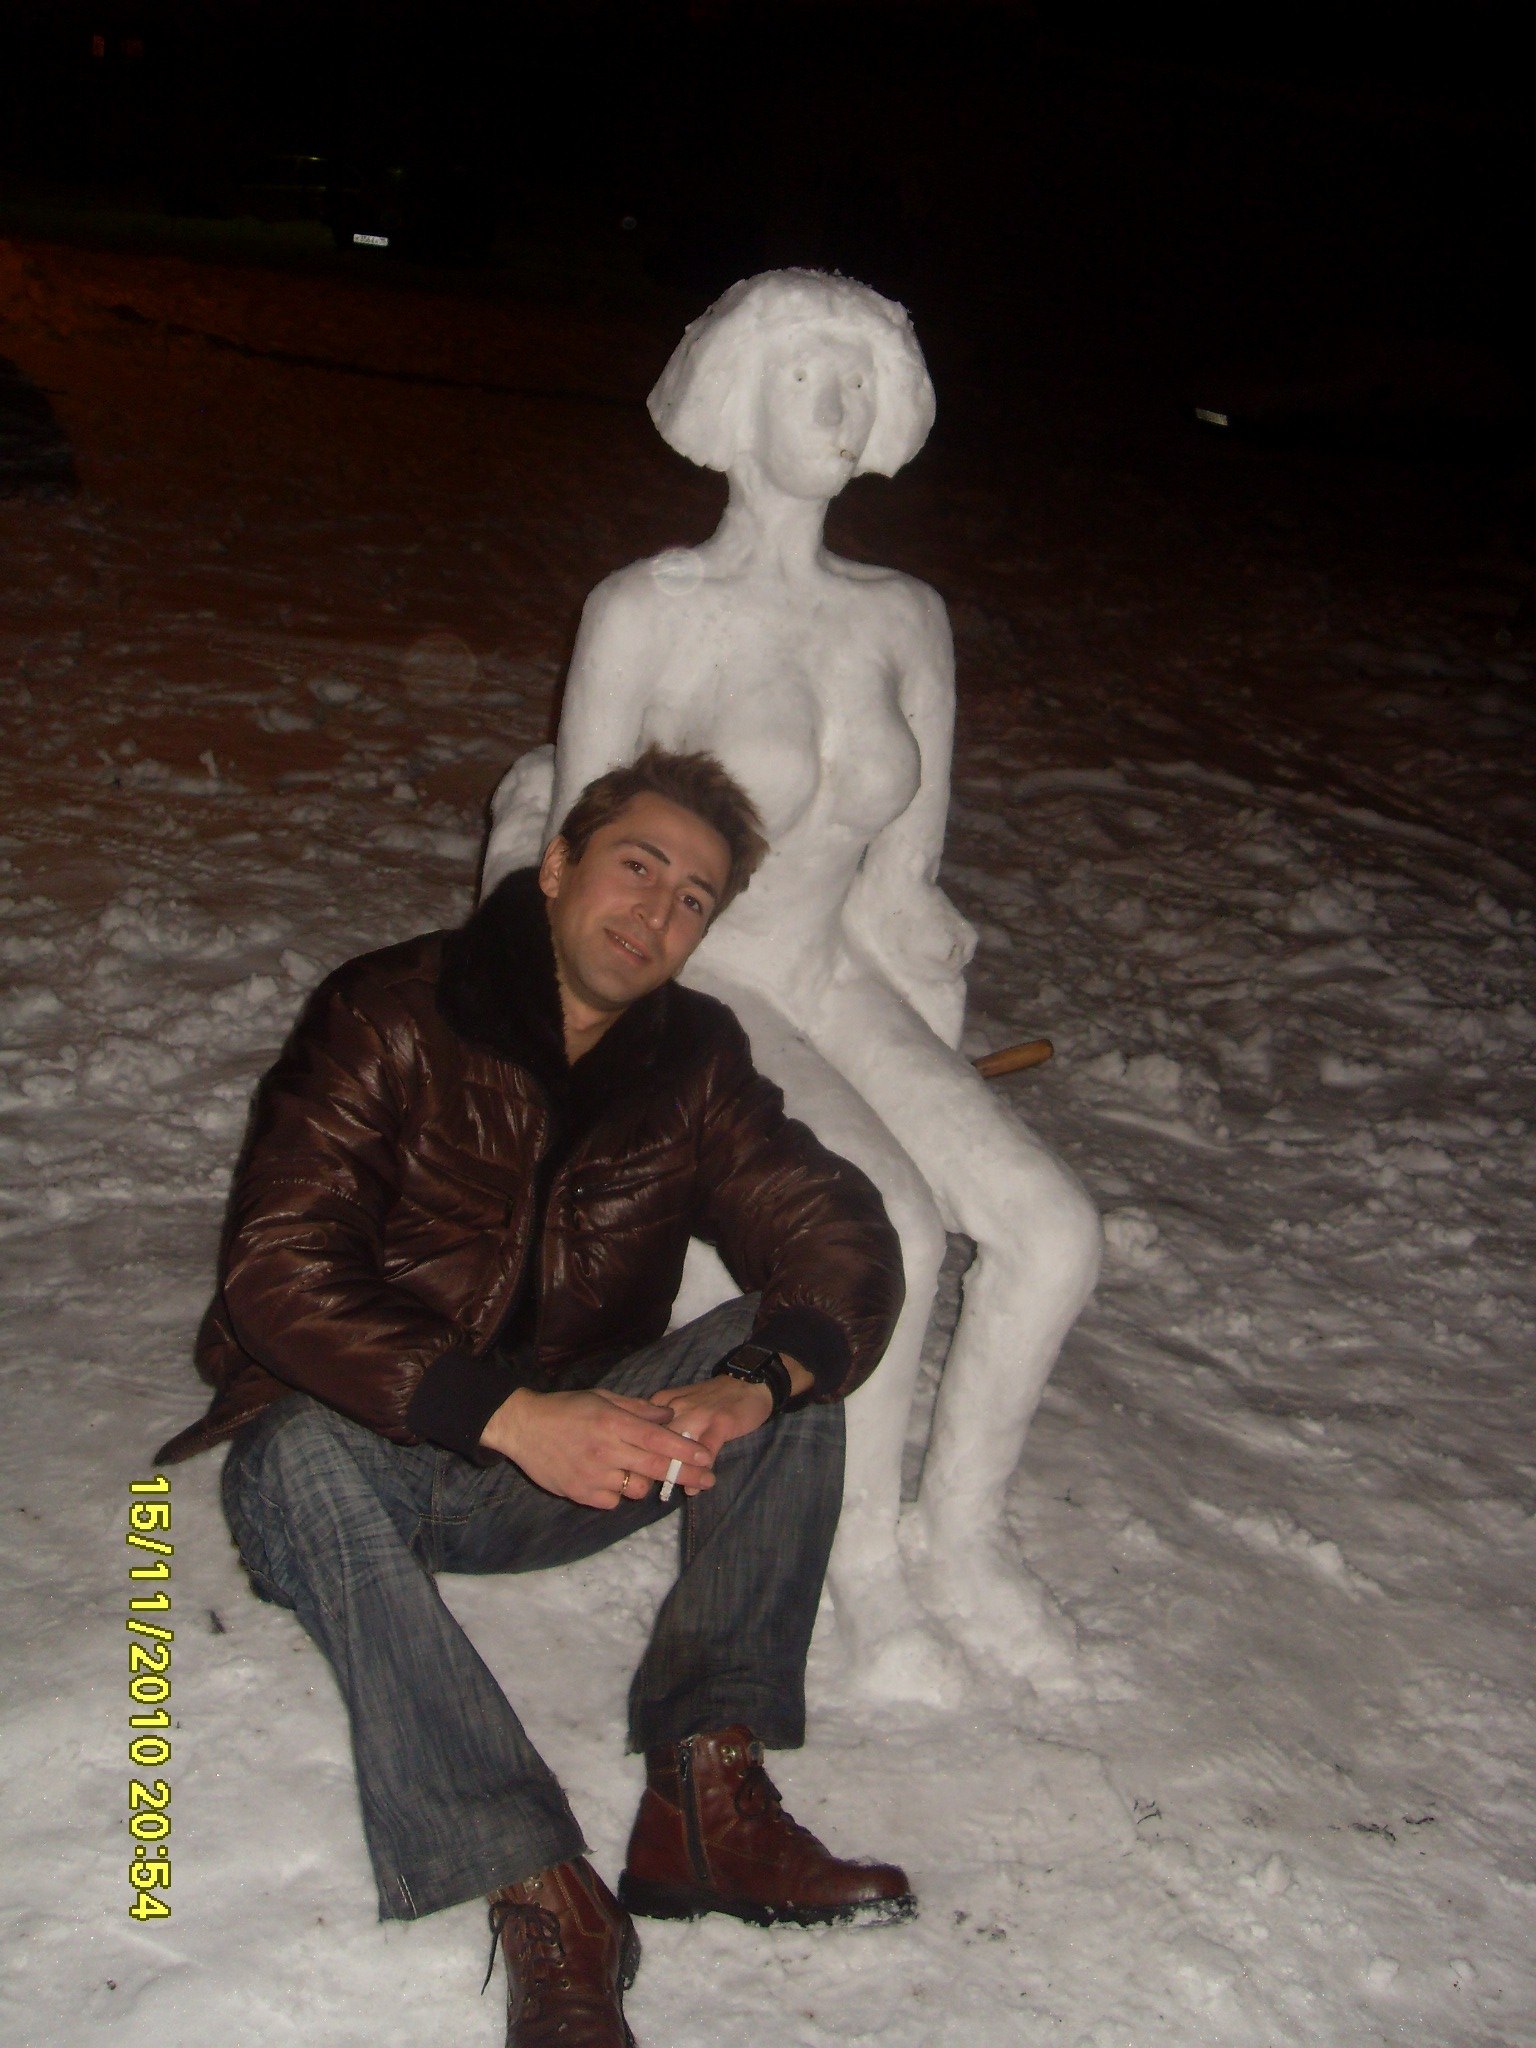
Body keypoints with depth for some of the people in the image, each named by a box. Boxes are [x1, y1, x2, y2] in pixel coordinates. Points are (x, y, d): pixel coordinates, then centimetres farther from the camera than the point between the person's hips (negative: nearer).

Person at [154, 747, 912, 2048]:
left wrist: (751, 1386, -31)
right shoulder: (391, 1019, -14)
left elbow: (843, 1234, -8)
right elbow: (276, 1272, -23)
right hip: (372, 1443, -3)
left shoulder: (697, 1062, 0)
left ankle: (707, 1790, -27)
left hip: (571, 1454, 4)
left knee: (786, 1351, -18)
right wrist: (510, 1414, -36)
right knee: (300, 1463, -36)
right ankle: (542, 1892, -38)